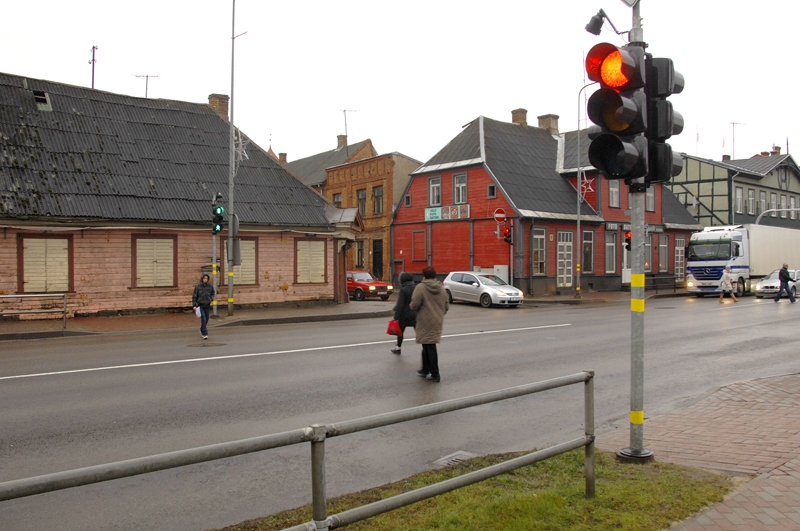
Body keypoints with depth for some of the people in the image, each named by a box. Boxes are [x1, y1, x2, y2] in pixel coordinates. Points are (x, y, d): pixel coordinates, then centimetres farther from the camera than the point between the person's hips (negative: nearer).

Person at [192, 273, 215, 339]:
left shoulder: (210, 286, -1)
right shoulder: (197, 287, -7)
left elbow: (213, 294, 14)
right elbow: (194, 296, -3)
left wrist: (211, 299, -4)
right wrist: (194, 305, -8)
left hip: (207, 305, 3)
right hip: (200, 305, -3)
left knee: (206, 320, 13)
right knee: (203, 319, -14)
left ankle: (202, 330, 38)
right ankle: (205, 334, -13)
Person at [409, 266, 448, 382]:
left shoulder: (421, 287, -12)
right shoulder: (442, 288, 8)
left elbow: (414, 305, -18)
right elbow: (446, 307, 11)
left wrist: (412, 306, 4)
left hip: (426, 322, -6)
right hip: (438, 322, 7)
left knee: (429, 347, -2)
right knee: (427, 345, 18)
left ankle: (435, 374, 0)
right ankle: (425, 370, 27)